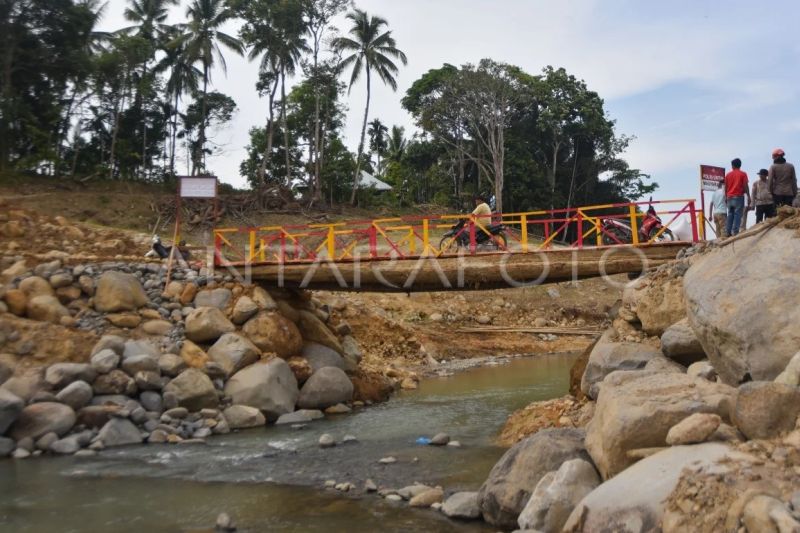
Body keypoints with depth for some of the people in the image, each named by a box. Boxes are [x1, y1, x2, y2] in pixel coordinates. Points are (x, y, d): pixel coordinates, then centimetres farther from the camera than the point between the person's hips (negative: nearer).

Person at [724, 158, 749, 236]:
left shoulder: (728, 174, 11)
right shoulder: (743, 174, 0)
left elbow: (725, 187, 11)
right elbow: (745, 186, -5)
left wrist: (726, 197, 19)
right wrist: (748, 197, -1)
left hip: (730, 197, 4)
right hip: (739, 197, -4)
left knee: (730, 215, 7)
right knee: (737, 215, -7)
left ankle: (728, 232, 3)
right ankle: (735, 232, -16)